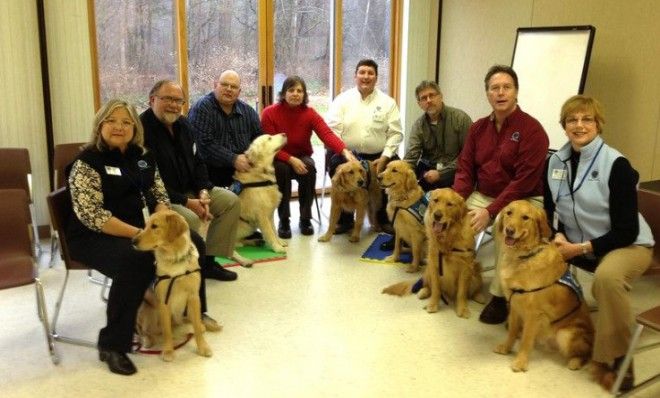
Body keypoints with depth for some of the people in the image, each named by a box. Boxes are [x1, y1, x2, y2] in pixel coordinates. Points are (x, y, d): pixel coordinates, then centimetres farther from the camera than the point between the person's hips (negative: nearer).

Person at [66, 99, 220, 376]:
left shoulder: (142, 157, 8)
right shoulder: (87, 163, -13)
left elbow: (160, 195, 10)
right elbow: (92, 216, -21)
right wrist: (139, 234, -27)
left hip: (144, 229, 7)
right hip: (95, 237, -7)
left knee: (193, 243, -5)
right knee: (136, 261, -36)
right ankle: (112, 345, -23)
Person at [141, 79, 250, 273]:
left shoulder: (183, 124, 7)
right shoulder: (142, 129, -21)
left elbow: (197, 162, 14)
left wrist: (203, 191, -5)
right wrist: (186, 202, -24)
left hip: (188, 189, 9)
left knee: (231, 201, 0)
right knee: (190, 218, -35)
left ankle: (209, 260, 5)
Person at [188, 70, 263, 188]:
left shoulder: (248, 111, 11)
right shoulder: (201, 108, -6)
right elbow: (204, 143, -17)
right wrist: (233, 159, -23)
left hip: (244, 167, 6)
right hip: (211, 170, -6)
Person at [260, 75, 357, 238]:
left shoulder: (310, 113, -10)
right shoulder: (269, 113, -14)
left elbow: (327, 134, -26)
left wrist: (345, 151, -45)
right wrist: (291, 159, -30)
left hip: (302, 157, 2)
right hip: (279, 159, -1)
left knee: (309, 168, -31)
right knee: (281, 169, -35)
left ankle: (305, 219, -15)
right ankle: (283, 221, -21)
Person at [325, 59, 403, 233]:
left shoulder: (387, 102, 7)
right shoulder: (342, 99, 5)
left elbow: (395, 133, 1)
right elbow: (331, 129, -4)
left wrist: (384, 157, -11)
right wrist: (343, 153, -17)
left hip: (378, 157, 1)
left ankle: (383, 219, 8)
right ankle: (345, 220, -4)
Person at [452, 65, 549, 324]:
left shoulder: (532, 129, -13)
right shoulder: (478, 128, 6)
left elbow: (524, 181, -19)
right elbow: (465, 169, 6)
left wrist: (490, 212, -25)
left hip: (523, 201, -6)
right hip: (483, 195, 6)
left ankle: (500, 296, -16)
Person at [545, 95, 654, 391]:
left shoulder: (616, 165, -19)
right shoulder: (555, 161, -2)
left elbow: (627, 231, -20)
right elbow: (549, 210, 7)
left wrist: (581, 249, -23)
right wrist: (557, 236, -14)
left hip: (626, 245, -6)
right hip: (574, 243, 7)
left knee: (607, 276, -37)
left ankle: (616, 358, -17)